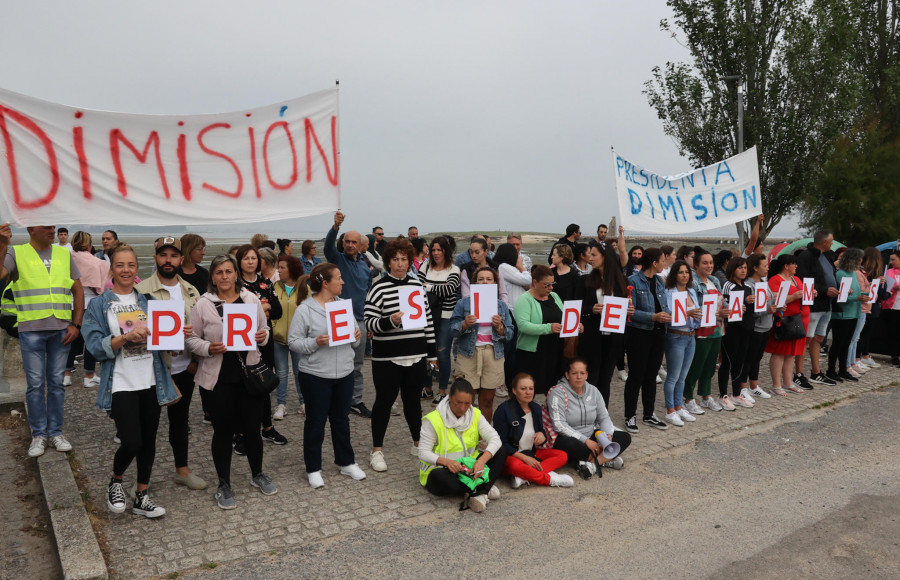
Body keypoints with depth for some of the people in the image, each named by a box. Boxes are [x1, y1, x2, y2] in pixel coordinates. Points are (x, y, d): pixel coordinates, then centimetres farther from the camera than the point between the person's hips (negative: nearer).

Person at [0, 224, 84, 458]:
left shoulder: (65, 254, 9)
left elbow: (78, 291, 9)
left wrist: (76, 325, 1)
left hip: (61, 330, 2)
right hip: (31, 330, -2)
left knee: (56, 382, 9)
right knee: (35, 384, 3)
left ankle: (56, 431, 19)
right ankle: (39, 434, 15)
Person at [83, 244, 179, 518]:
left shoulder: (147, 300, 8)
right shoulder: (99, 304, -1)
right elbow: (95, 347, -9)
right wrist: (126, 337, -23)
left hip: (150, 382, 4)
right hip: (121, 384, -4)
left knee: (148, 441, 10)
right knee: (131, 442, -11)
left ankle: (142, 497, 26)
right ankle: (115, 483, 20)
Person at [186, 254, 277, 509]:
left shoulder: (252, 299, 4)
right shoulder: (203, 304, -3)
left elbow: (265, 328, 14)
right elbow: (192, 339, 0)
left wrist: (263, 336, -8)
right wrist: (208, 348, -19)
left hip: (250, 372, 2)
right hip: (220, 376, -2)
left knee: (252, 427, 10)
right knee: (223, 430, 8)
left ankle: (257, 474, 33)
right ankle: (224, 485, 24)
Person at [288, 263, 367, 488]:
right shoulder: (305, 309, -11)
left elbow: (353, 331, 16)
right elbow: (293, 342, -10)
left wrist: (357, 335, -6)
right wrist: (315, 343, -25)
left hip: (344, 373, 5)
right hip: (315, 375, -5)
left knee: (341, 419, 17)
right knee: (316, 421, 7)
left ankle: (346, 462, 31)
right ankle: (313, 469, 21)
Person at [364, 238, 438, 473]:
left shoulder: (417, 285, 8)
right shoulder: (379, 288, -7)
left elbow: (427, 319, 12)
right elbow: (369, 323, -10)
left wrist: (432, 352, 13)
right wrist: (390, 321, -28)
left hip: (416, 356, 4)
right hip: (387, 358, -4)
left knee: (413, 399, 17)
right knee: (384, 401, 6)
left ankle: (418, 443, 32)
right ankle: (377, 451, 18)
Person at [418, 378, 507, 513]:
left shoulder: (475, 415, -2)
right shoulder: (433, 420, -14)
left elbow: (495, 439, -12)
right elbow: (423, 453, -15)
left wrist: (481, 460, -32)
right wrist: (446, 461, -34)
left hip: (470, 469, 5)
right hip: (442, 470, -4)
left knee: (500, 452, -13)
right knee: (438, 476, -40)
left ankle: (479, 493, -29)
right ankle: (484, 489, -24)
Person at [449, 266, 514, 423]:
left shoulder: (501, 306, 11)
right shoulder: (464, 304, 5)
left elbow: (509, 335, 7)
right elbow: (453, 329, 1)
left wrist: (499, 326, -12)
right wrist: (465, 324, -17)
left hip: (493, 355, 2)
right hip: (469, 354, -2)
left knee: (487, 400, 6)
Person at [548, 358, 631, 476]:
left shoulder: (593, 391, 5)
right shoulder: (558, 393, -14)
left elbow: (604, 417, 8)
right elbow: (559, 425, -22)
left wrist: (608, 435, -14)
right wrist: (586, 441, -25)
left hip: (591, 436, 6)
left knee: (625, 438, -10)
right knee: (566, 444, -41)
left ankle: (587, 461, -23)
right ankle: (604, 459, -19)